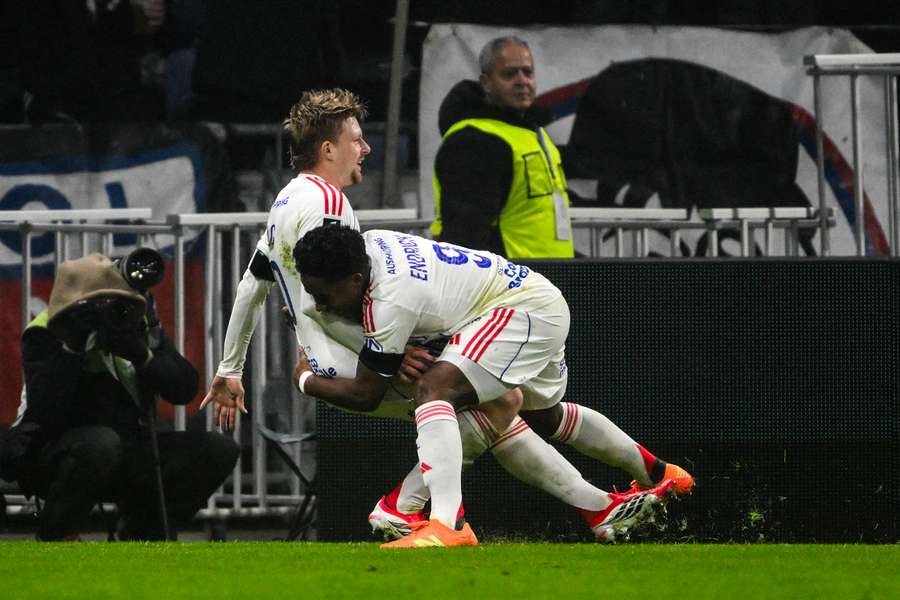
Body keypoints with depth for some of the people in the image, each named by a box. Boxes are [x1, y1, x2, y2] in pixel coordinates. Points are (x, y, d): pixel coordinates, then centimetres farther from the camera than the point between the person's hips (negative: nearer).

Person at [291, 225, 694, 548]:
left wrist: (305, 380, -4)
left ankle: (445, 525, -40)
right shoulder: (365, 244, -4)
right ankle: (656, 475, 53)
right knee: (543, 414, 32)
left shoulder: (389, 302, -29)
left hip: (526, 310, -11)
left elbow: (365, 393, -19)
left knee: (434, 390, -28)